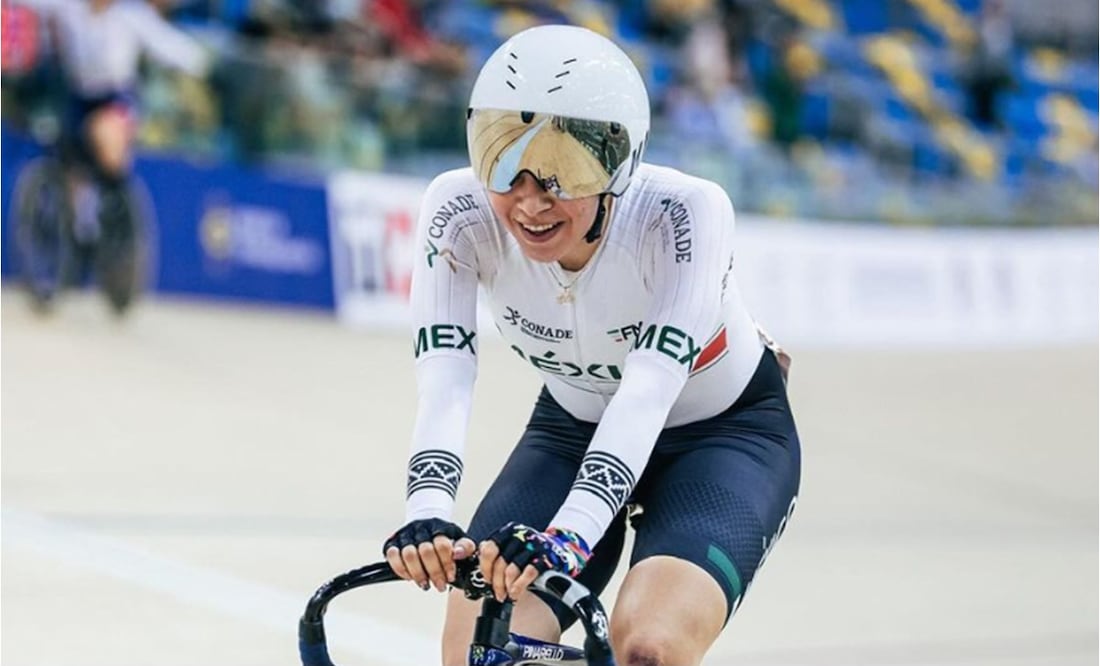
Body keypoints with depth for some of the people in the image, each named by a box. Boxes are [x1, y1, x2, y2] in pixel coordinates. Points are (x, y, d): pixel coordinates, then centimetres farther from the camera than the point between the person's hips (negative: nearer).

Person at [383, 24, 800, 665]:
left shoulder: (685, 214, -32)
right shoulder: (460, 211, -24)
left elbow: (650, 389, -43)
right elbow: (444, 378, -34)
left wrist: (571, 531, -57)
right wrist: (428, 512, -53)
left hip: (726, 433, -3)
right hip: (575, 429, 3)